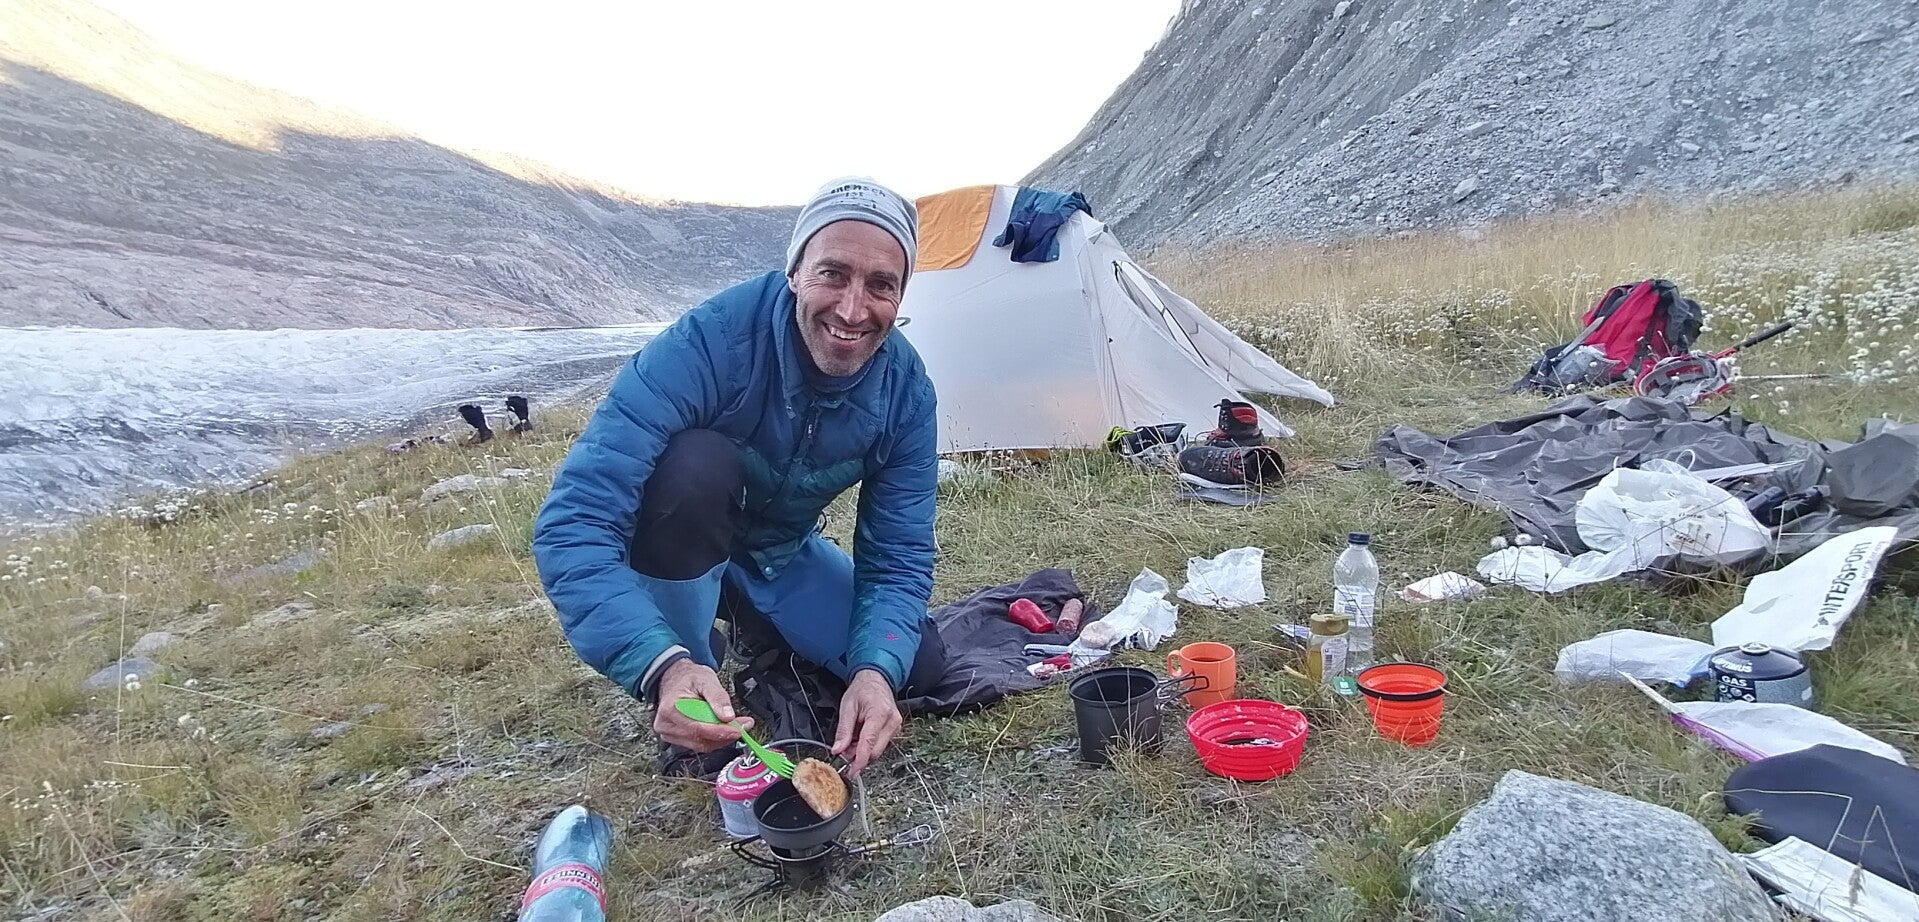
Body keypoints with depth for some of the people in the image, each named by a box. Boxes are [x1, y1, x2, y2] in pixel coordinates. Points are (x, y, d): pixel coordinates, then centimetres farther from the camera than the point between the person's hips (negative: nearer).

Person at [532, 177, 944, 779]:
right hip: (674, 559, -4)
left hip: (785, 560, 4)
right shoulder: (712, 341, -36)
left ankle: (758, 636, 18)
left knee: (915, 668, -13)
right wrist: (663, 664, -55)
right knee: (693, 462, -37)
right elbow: (574, 523, -40)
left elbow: (898, 557, -16)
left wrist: (876, 668, -37)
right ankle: (682, 729, -16)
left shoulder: (905, 390, -20)